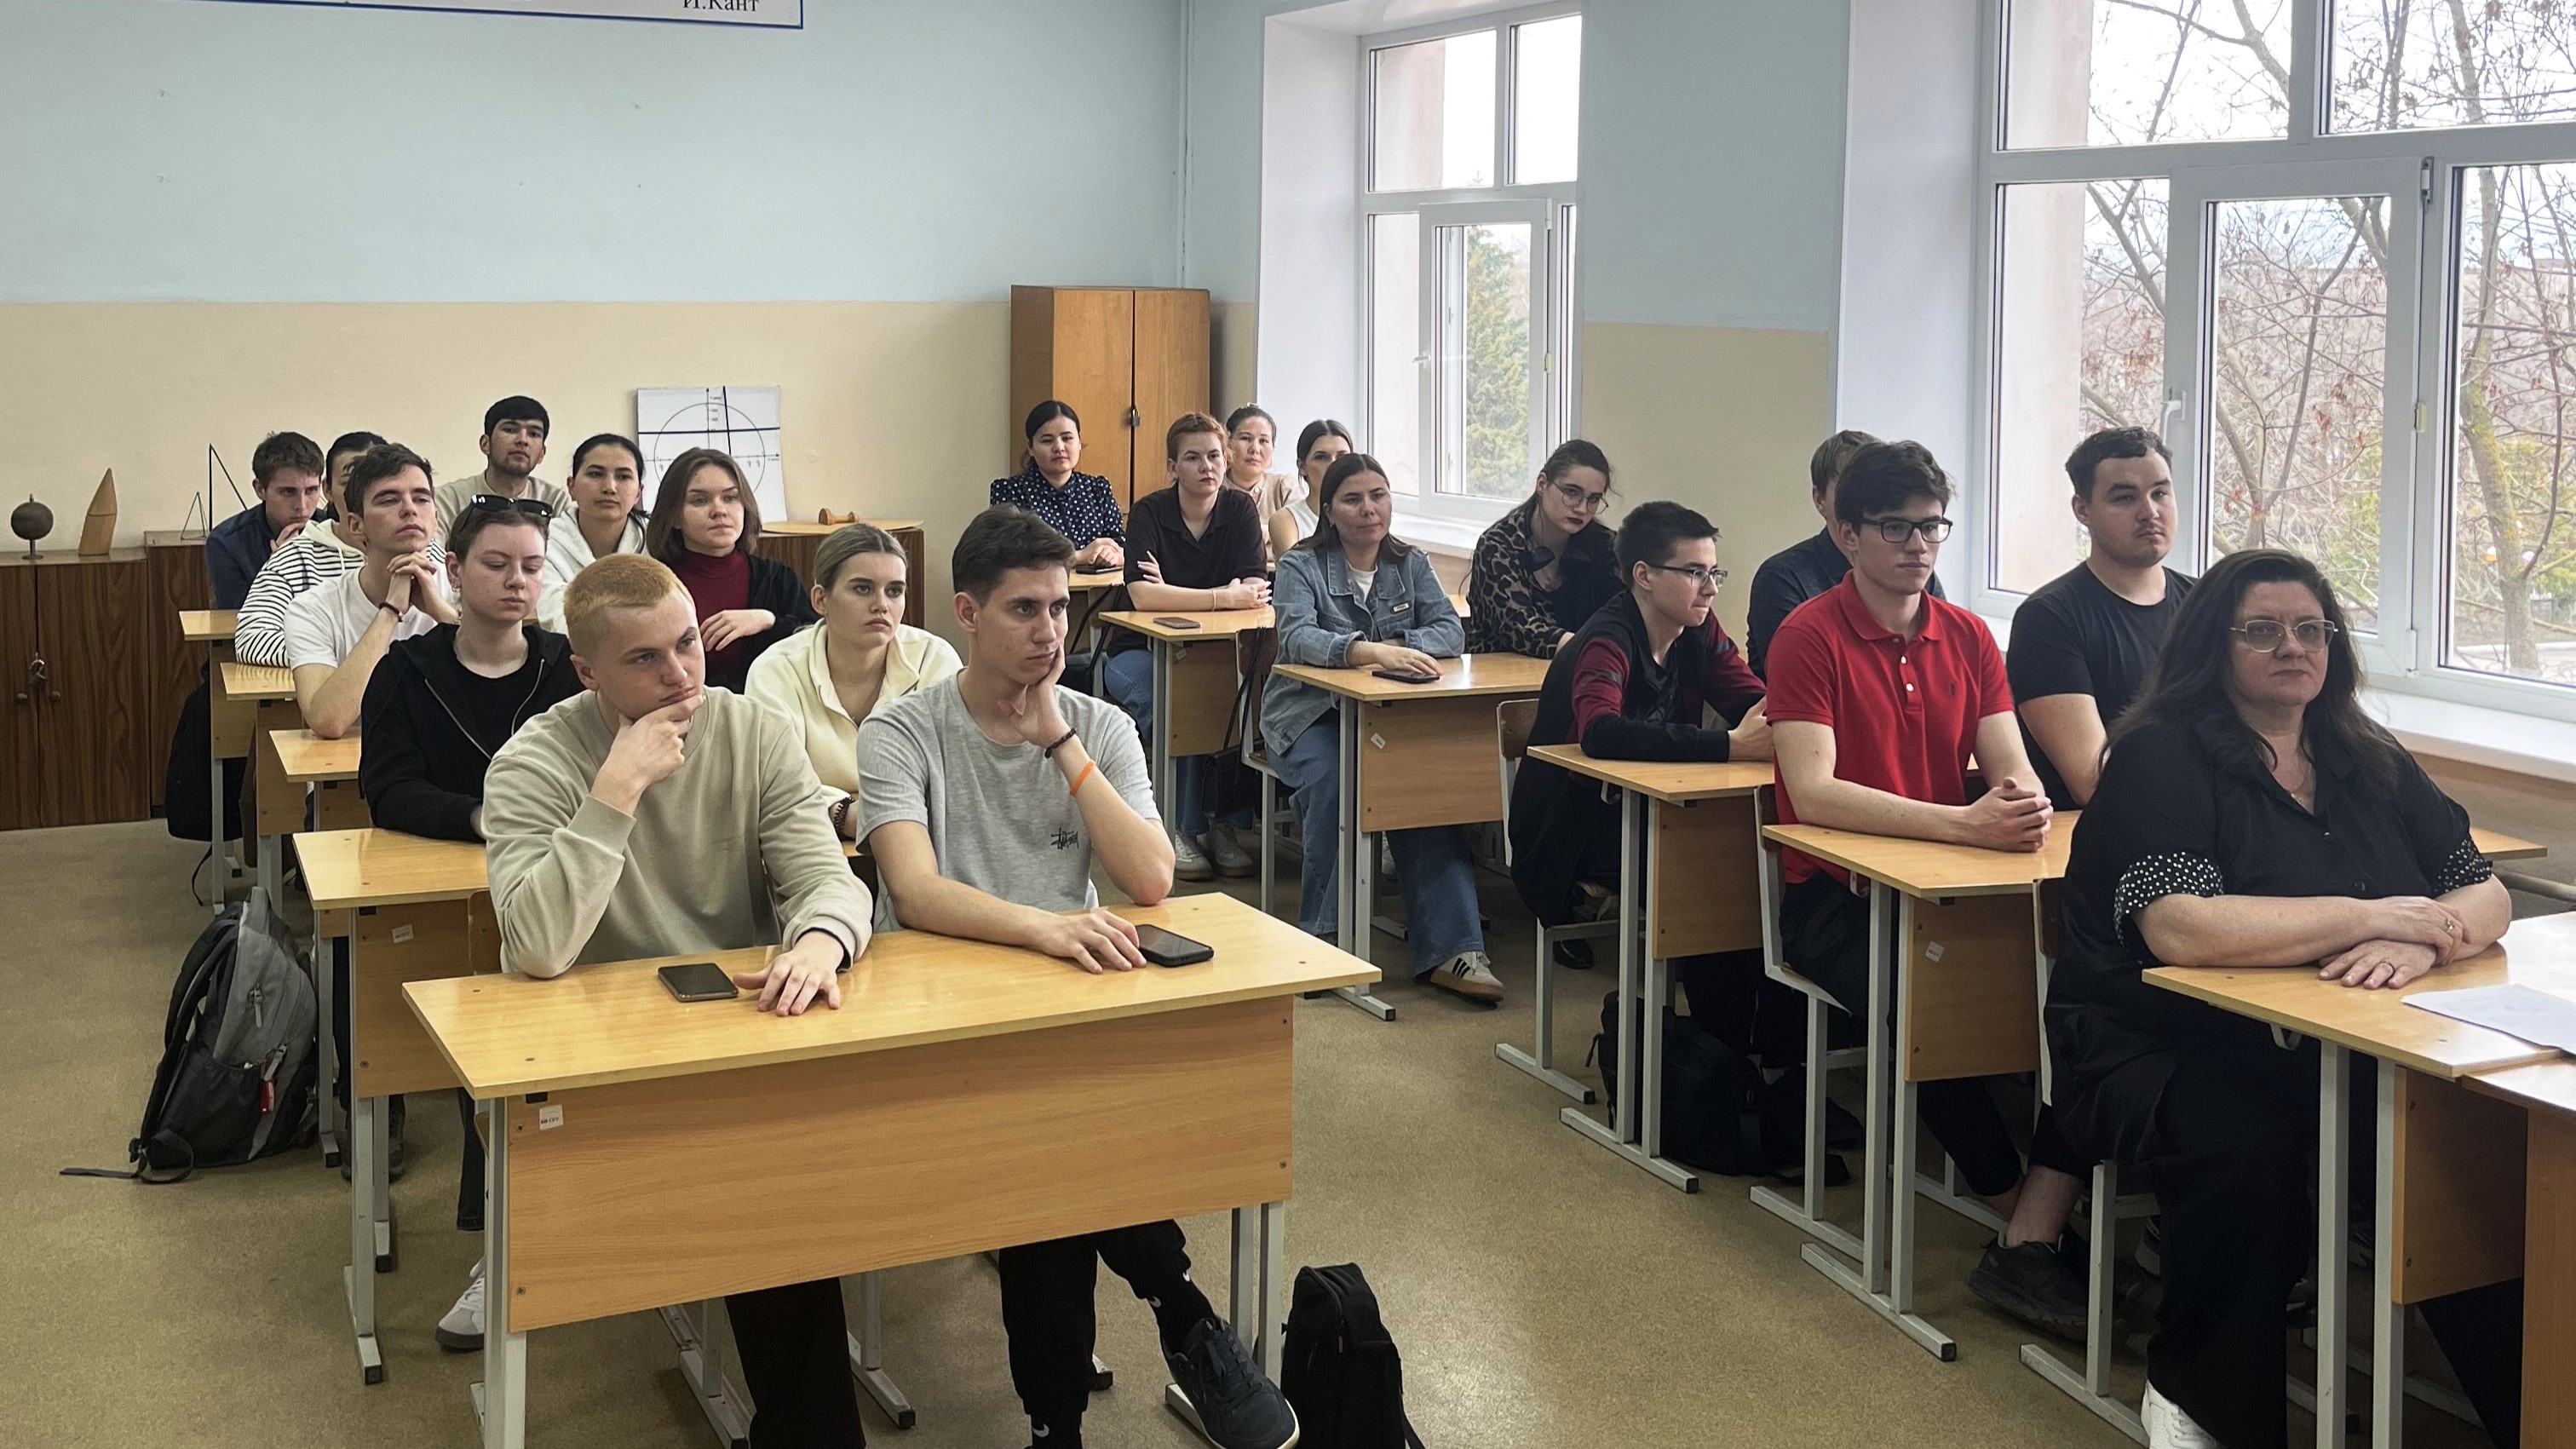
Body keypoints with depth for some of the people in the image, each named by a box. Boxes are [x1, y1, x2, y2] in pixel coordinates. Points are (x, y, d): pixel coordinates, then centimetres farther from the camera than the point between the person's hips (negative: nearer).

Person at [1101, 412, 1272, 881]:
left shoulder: (1240, 509, -2)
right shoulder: (1150, 512, -12)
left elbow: (1256, 590, -14)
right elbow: (1142, 595, -27)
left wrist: (1172, 592, -24)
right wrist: (1225, 597, -29)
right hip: (1141, 650, -2)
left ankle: (1227, 823, -16)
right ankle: (1183, 829, -19)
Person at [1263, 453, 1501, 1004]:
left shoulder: (1411, 563, 13)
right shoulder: (1301, 565, -1)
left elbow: (1449, 629, -1)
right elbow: (1296, 637, -20)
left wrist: (1399, 649, -21)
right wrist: (1370, 651, -38)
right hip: (1311, 713, -3)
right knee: (1332, 780, -35)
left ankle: (1449, 948, -32)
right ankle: (1325, 936, -22)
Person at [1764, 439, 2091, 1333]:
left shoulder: (1968, 637, 12)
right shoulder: (1809, 637, -6)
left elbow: (2010, 766, 5)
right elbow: (1812, 794, -18)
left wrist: (2026, 807, -22)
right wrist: (1963, 824, -27)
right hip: (1833, 896, -5)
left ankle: (2032, 1244, -20)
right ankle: (2028, 1219, -10)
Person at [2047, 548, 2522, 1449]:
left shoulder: (2373, 765, 13)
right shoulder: (2161, 758, -7)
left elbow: (2487, 896, 6)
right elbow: (2180, 928, -22)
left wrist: (2423, 940, -17)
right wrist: (2370, 916, -17)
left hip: (2332, 1053, 5)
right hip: (2159, 1052, -5)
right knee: (2248, 1146, -35)